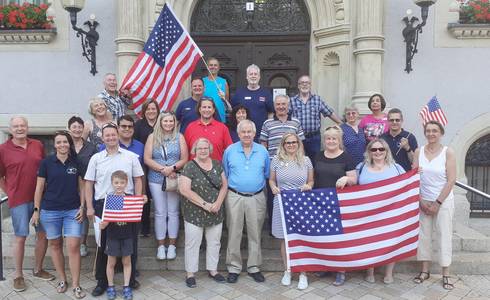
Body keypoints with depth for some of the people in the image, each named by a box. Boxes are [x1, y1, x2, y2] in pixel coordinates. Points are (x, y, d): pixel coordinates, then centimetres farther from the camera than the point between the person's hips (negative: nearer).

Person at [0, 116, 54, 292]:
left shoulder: (38, 145, 5)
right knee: (20, 237, 4)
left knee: (43, 235, 11)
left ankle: (38, 270, 29)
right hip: (19, 200, -4)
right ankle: (18, 275, 20)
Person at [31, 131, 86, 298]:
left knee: (73, 246, -5)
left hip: (73, 210, 0)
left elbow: (81, 186, 6)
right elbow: (40, 187, 3)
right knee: (55, 245, 11)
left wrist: (82, 207, -1)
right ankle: (62, 280, 28)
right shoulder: (47, 162, -1)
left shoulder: (76, 162, 2)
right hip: (50, 211, 0)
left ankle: (75, 285, 6)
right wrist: (36, 210, 0)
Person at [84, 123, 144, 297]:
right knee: (103, 244, 7)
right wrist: (89, 207, -1)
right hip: (102, 205, 0)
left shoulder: (131, 157, 3)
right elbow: (89, 184, 5)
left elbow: (138, 180, 5)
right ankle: (102, 281, 20)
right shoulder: (96, 158, 5)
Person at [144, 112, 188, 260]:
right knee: (160, 213, 5)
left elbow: (184, 159, -1)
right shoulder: (152, 137, 4)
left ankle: (172, 245, 16)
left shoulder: (179, 137, 4)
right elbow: (147, 159, -3)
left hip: (175, 179, 0)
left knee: (173, 212, 5)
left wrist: (172, 168, -17)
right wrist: (163, 169, -13)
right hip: (156, 180, 0)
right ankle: (161, 245, 16)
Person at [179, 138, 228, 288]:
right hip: (194, 213, -4)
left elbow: (224, 185, 7)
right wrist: (205, 204, -16)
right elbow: (184, 190, -16)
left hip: (215, 213, 4)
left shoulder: (217, 165, 6)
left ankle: (212, 270, 29)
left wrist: (218, 203, -9)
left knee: (214, 242, 13)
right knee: (192, 243, 5)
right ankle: (190, 273, 18)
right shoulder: (190, 167, -8)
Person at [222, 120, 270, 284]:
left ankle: (254, 267, 21)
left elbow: (267, 174, 12)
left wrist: (259, 186, 7)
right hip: (234, 197, -1)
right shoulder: (229, 151, 2)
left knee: (255, 234, 8)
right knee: (234, 234, 4)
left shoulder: (263, 151, 4)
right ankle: (233, 267, 16)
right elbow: (225, 174, 9)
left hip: (257, 198, 1)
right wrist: (230, 187, 6)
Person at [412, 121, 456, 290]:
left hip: (444, 201, -2)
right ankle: (425, 270, 19)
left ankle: (445, 275, 12)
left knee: (444, 235, 1)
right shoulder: (419, 151, 0)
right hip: (423, 201, 3)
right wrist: (421, 201, -5)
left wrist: (438, 203, -11)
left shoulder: (448, 152, -7)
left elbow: (451, 180, -10)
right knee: (423, 235, 6)